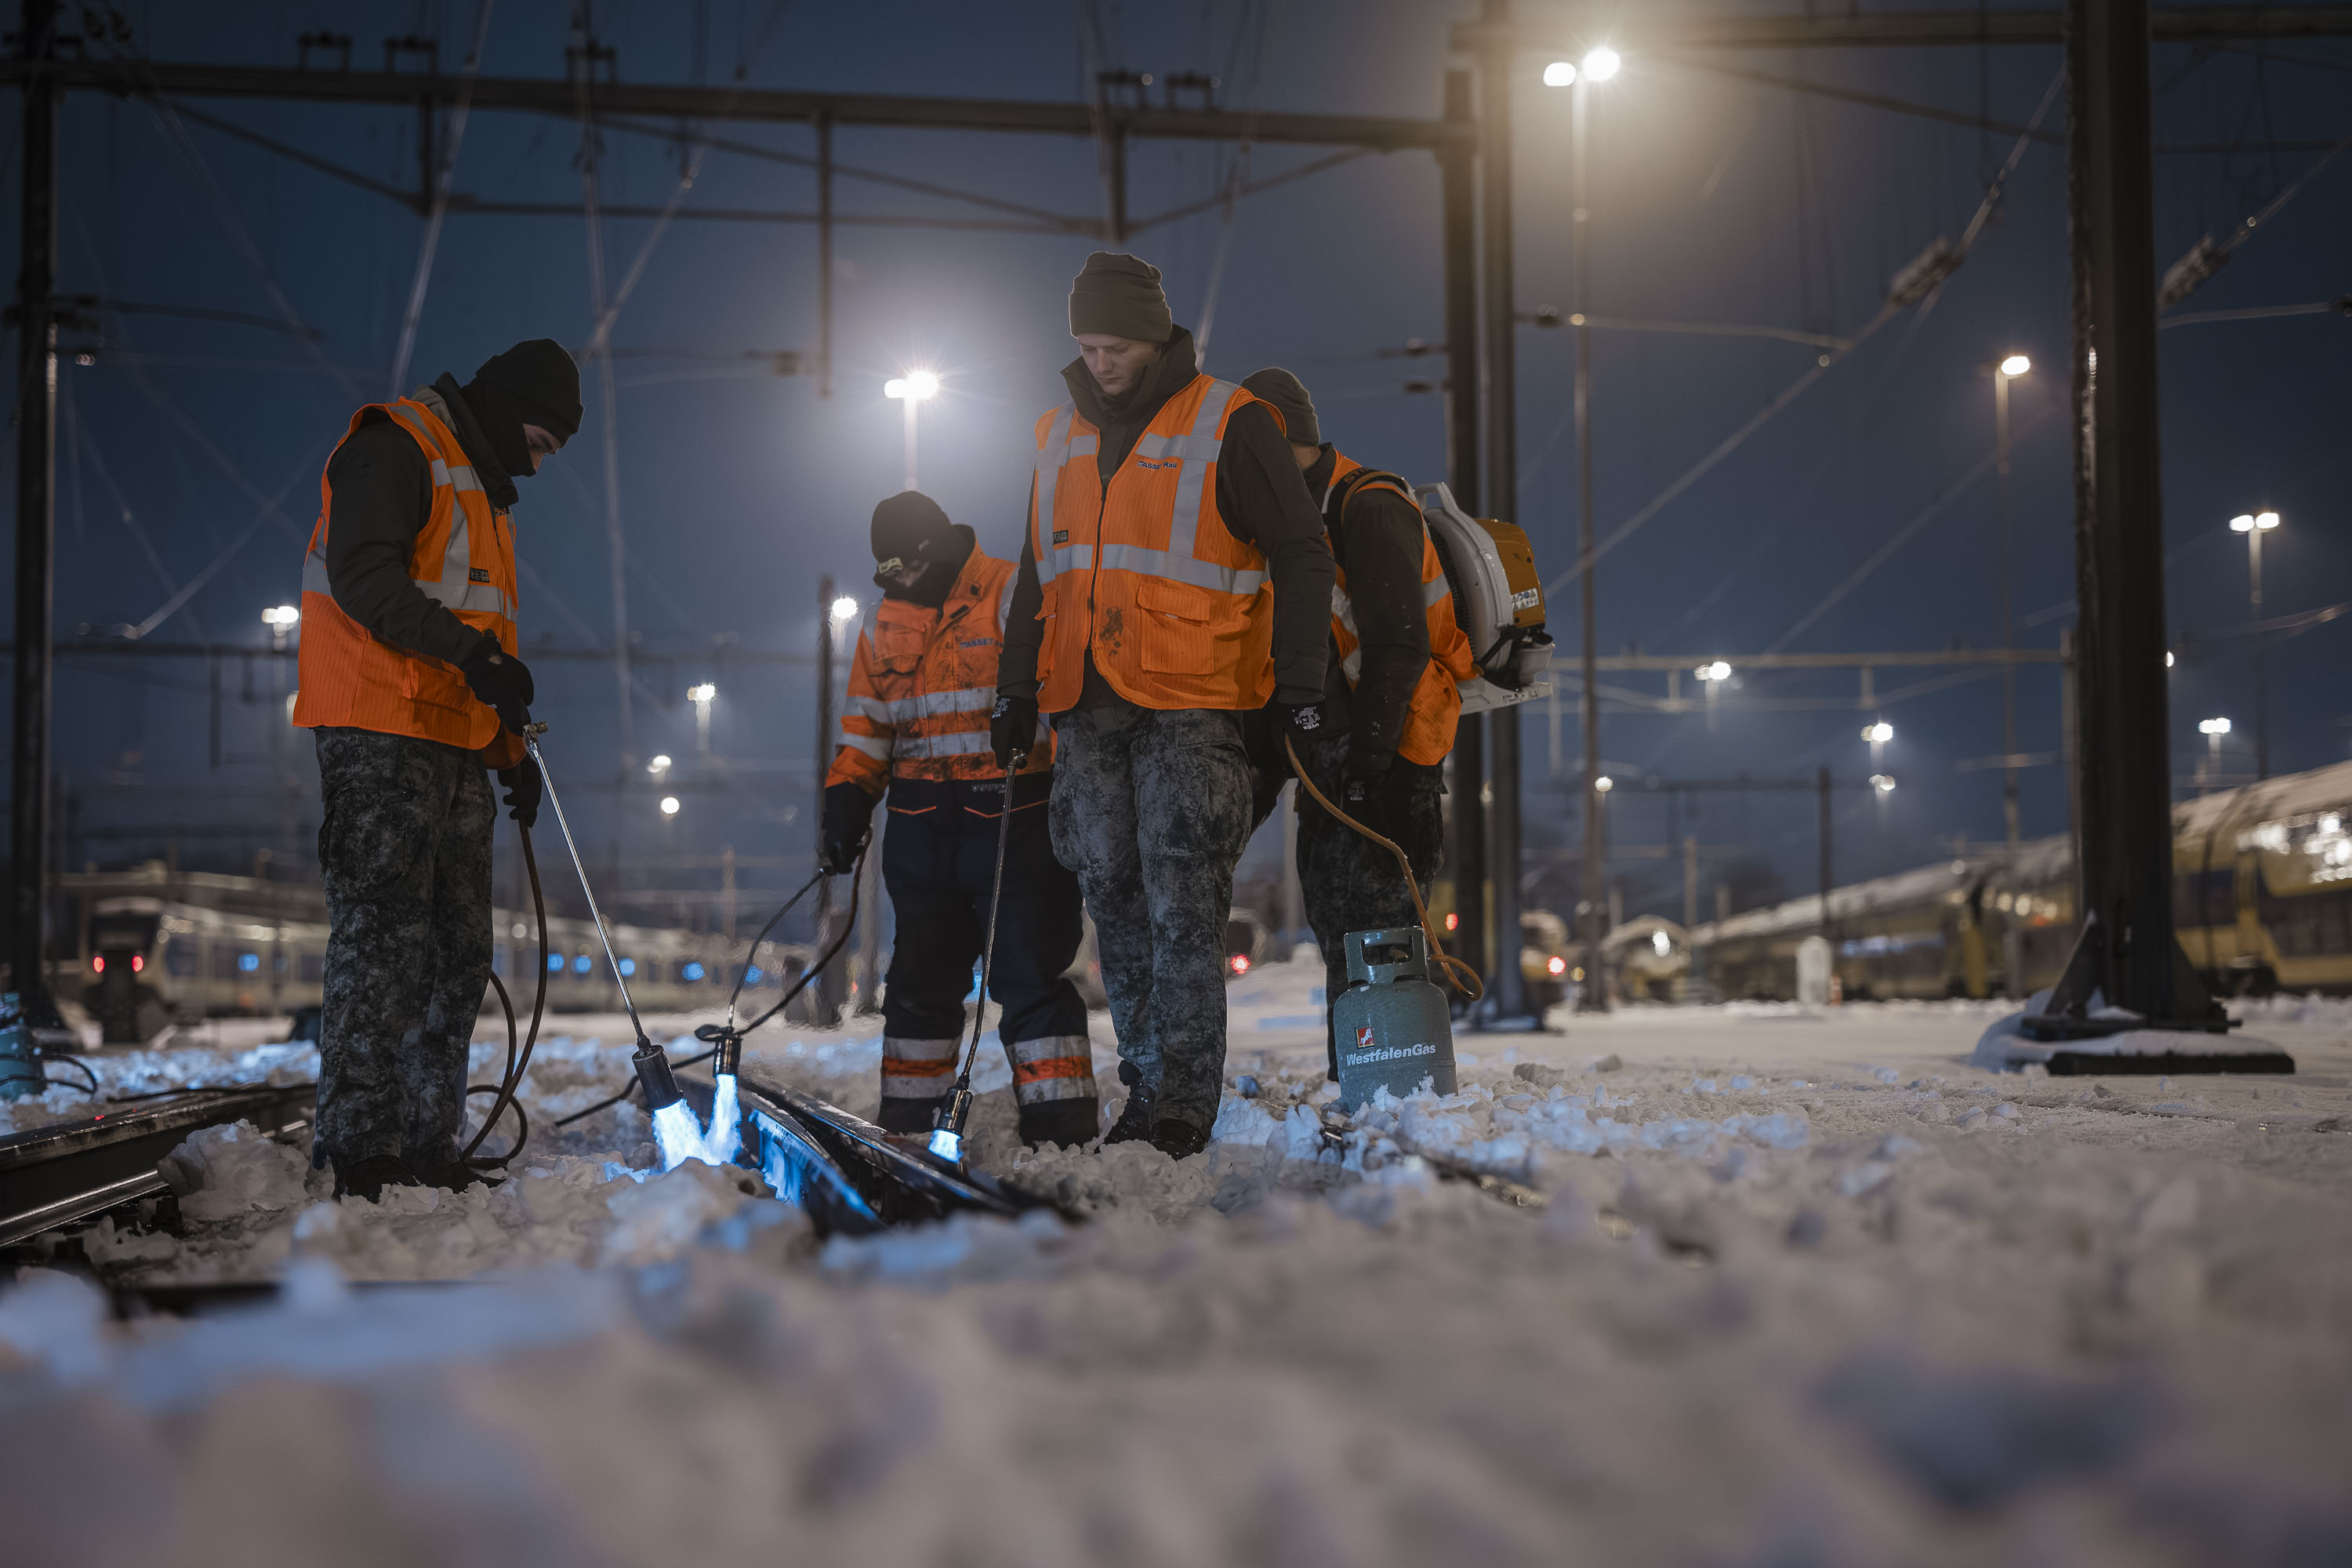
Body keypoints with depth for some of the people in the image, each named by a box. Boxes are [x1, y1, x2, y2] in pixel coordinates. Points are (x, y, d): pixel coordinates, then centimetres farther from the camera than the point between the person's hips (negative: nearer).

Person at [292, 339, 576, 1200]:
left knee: (458, 948, 8)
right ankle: (357, 1152, -11)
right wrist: (470, 651, -28)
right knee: (384, 938, -12)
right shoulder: (394, 445, -5)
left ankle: (425, 1145, 13)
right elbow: (362, 574, -20)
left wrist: (511, 753, 25)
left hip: (454, 748, 10)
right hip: (380, 738, -10)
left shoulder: (479, 488, 26)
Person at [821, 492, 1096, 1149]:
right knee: (920, 982, 11)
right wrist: (846, 800, 7)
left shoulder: (1016, 597, -4)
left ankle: (1061, 1125, -5)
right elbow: (866, 727, 20)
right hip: (921, 831, 6)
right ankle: (907, 1124, 19)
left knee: (1029, 977, -7)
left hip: (1012, 819, -6)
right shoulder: (884, 626, 15)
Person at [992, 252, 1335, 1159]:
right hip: (1085, 708, 6)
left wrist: (1301, 684, -7)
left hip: (1188, 709, -6)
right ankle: (1148, 1086, 15)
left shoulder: (1227, 426, -3)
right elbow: (1038, 575, 24)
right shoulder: (1062, 437, 15)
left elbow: (1301, 558, -1)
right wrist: (1016, 687, 18)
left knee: (1181, 911, -8)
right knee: (1115, 901, 6)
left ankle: (1181, 1110, -5)